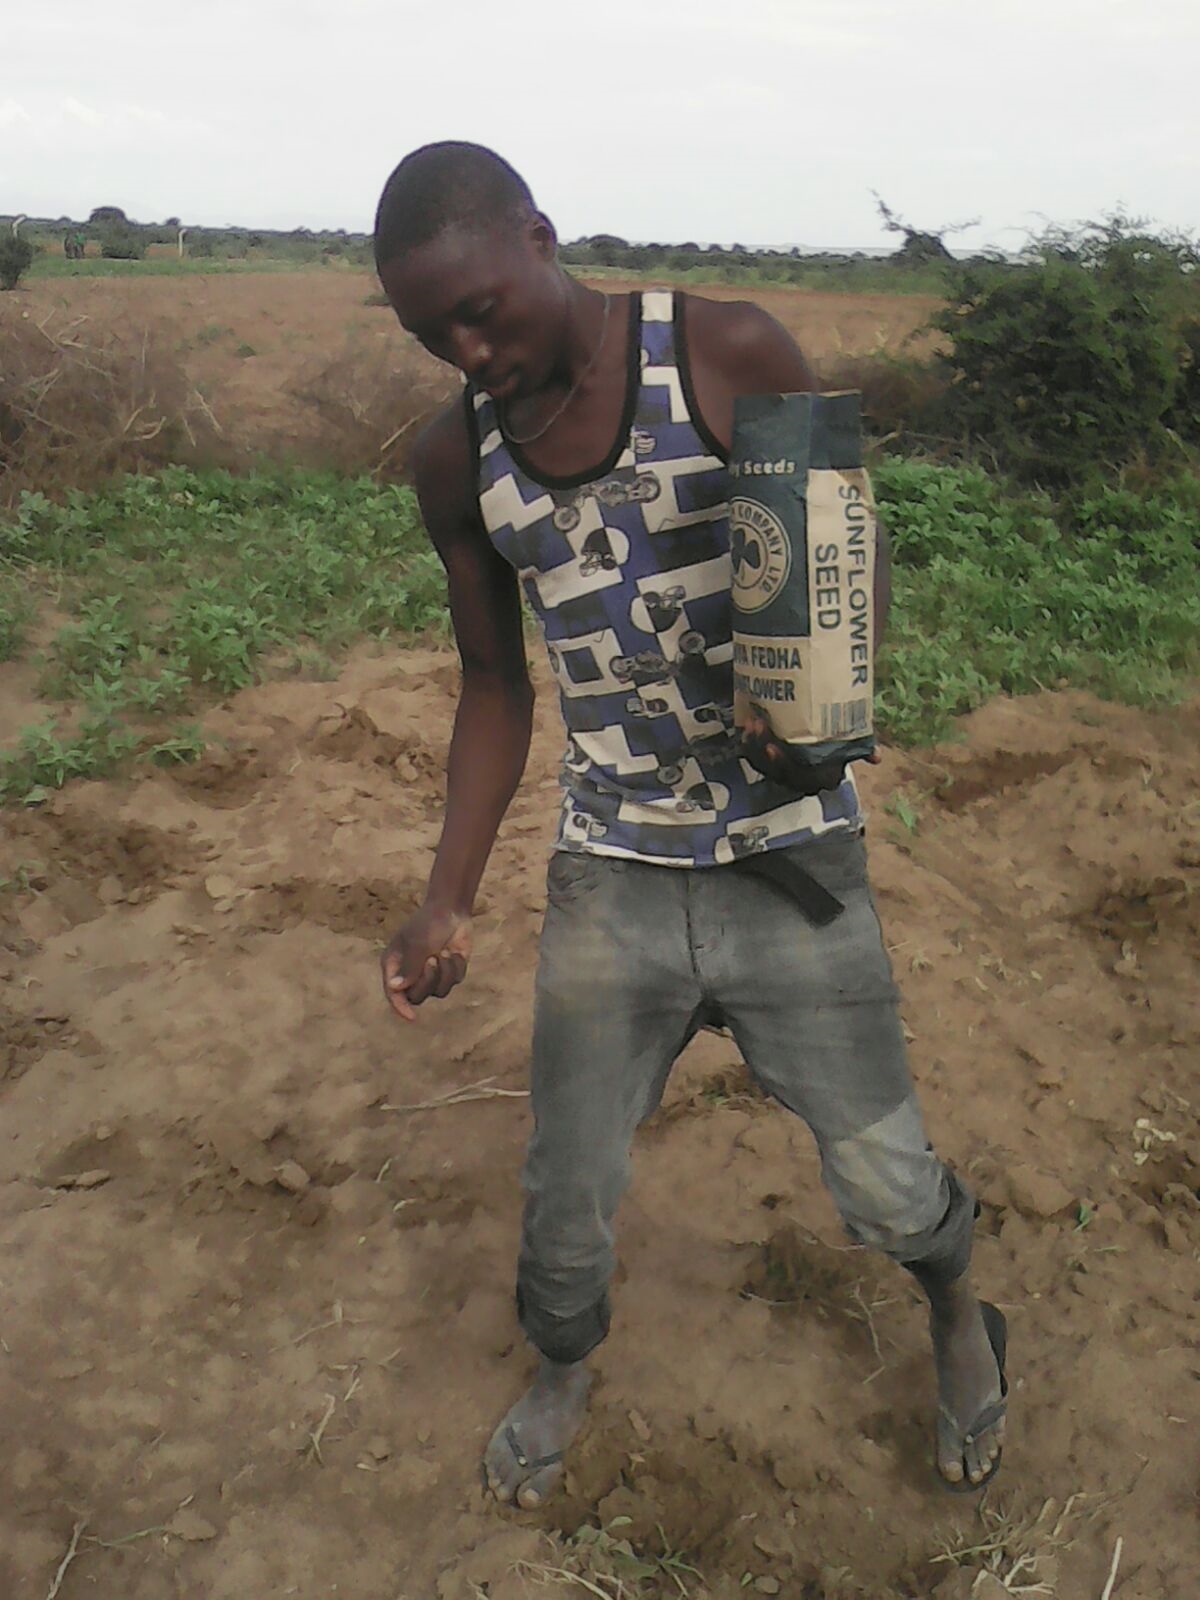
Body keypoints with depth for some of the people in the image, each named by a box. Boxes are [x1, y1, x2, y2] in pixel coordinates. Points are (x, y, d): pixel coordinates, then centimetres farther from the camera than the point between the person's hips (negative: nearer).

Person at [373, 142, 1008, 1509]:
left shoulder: (729, 356, -10)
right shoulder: (456, 462, 0)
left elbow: (858, 560, -2)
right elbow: (495, 688, 9)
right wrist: (447, 905, 1)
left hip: (791, 861, -2)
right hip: (608, 880, 3)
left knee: (886, 1181, 10)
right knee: (565, 1193, 12)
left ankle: (958, 1319, 47)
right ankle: (561, 1371, 46)